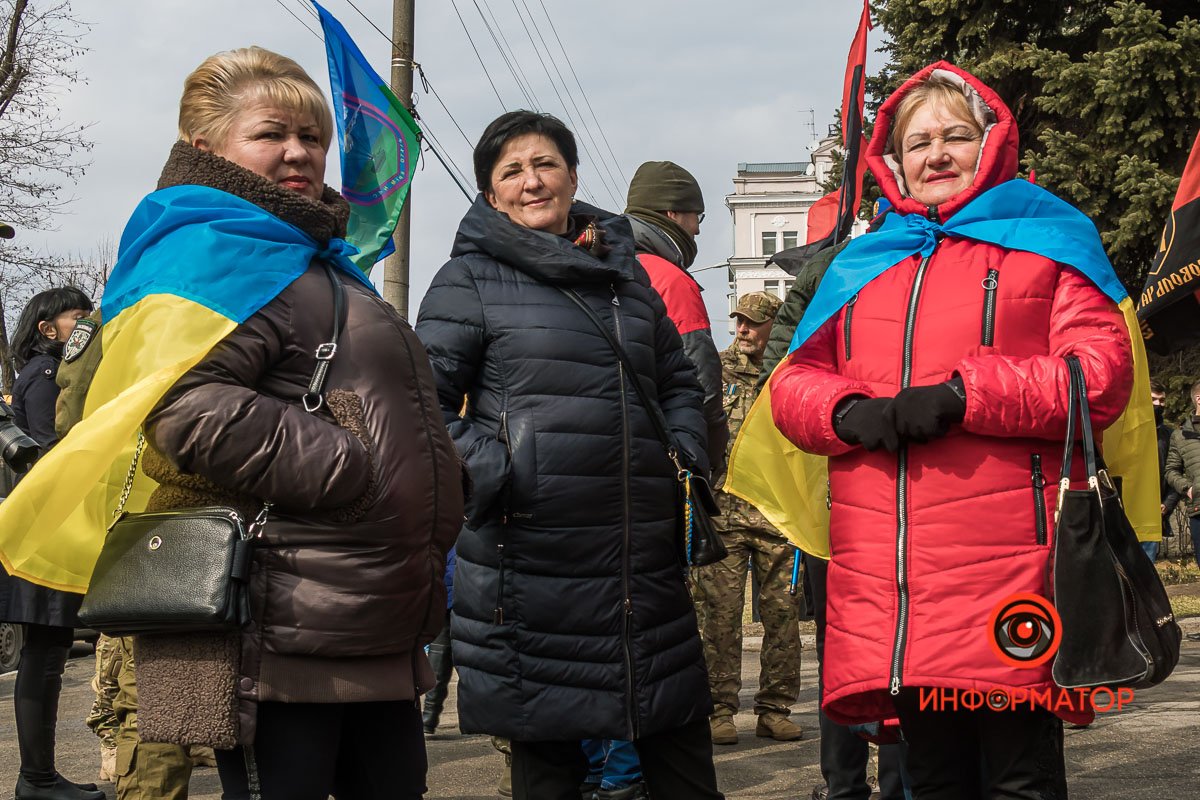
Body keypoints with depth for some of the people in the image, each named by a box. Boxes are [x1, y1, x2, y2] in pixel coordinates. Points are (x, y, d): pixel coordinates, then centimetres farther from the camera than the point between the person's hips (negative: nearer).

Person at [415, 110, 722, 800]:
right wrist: (494, 474, -16)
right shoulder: (470, 279, 1)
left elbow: (680, 383, 25)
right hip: (533, 557, -5)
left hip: (647, 557, 5)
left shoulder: (626, 273, 17)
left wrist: (687, 460, 9)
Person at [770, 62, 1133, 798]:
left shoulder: (1043, 243, 10)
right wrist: (847, 412, -6)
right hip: (888, 582, 4)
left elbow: (1102, 374, -3)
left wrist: (964, 395, -14)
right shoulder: (860, 267, 23)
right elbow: (795, 381, 18)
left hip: (1007, 566, -4)